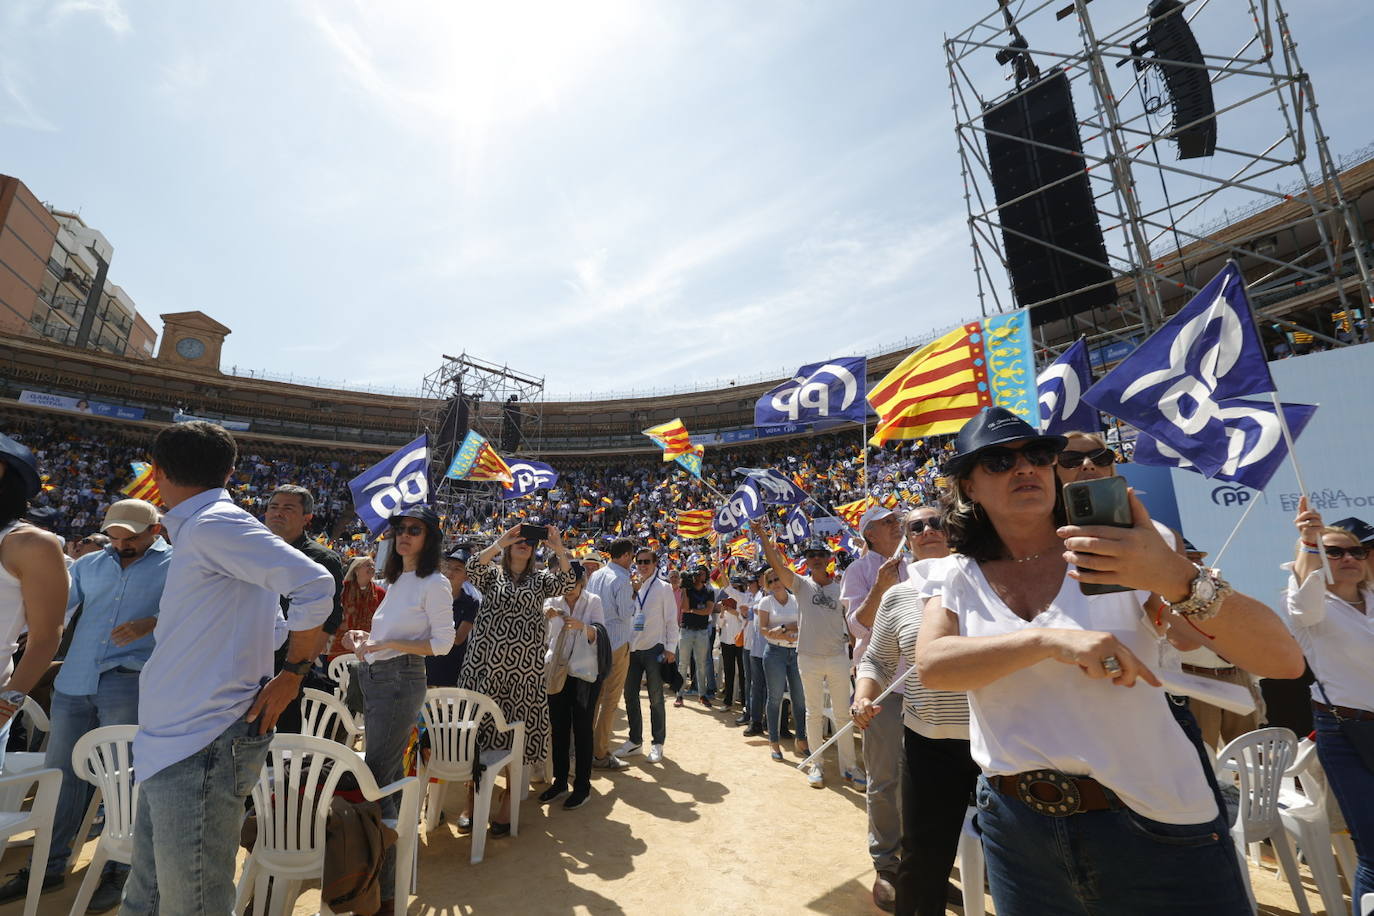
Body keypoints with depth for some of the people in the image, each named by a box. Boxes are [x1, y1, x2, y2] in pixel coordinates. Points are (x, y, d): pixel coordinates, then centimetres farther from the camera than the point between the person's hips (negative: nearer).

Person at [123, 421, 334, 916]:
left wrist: (293, 672, -18)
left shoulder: (213, 525, -16)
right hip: (168, 746, 10)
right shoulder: (197, 529, 14)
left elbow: (315, 586, -28)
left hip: (200, 749, -10)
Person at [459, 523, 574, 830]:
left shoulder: (540, 578, 8)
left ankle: (507, 804, 23)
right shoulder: (492, 573, 7)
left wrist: (559, 548, -25)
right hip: (485, 663, 0)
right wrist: (501, 541, -27)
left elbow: (566, 581, -11)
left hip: (524, 667, 1)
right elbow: (474, 569, -15)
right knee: (479, 727, 7)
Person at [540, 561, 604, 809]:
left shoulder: (593, 601, -4)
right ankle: (560, 780, 29)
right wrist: (545, 614, -37)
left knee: (582, 729, 2)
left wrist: (582, 626, -31)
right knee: (558, 728, 13)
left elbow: (599, 634, -12)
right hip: (557, 670, 3)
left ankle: (583, 785, 16)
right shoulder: (553, 601, 1)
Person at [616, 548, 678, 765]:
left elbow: (671, 620, -4)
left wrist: (671, 648, -8)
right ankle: (635, 740, 27)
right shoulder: (630, 586, 7)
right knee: (630, 696, 11)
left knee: (655, 698, 6)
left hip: (654, 649, -4)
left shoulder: (664, 588, -2)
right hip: (632, 649, 4)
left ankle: (658, 743, 20)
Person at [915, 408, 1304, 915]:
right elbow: (932, 664, -19)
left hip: (1156, 820, -1)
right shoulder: (955, 577, -5)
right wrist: (1050, 638, -30)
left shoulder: (1124, 554, -8)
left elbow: (1283, 660, -13)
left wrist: (1175, 576, -32)